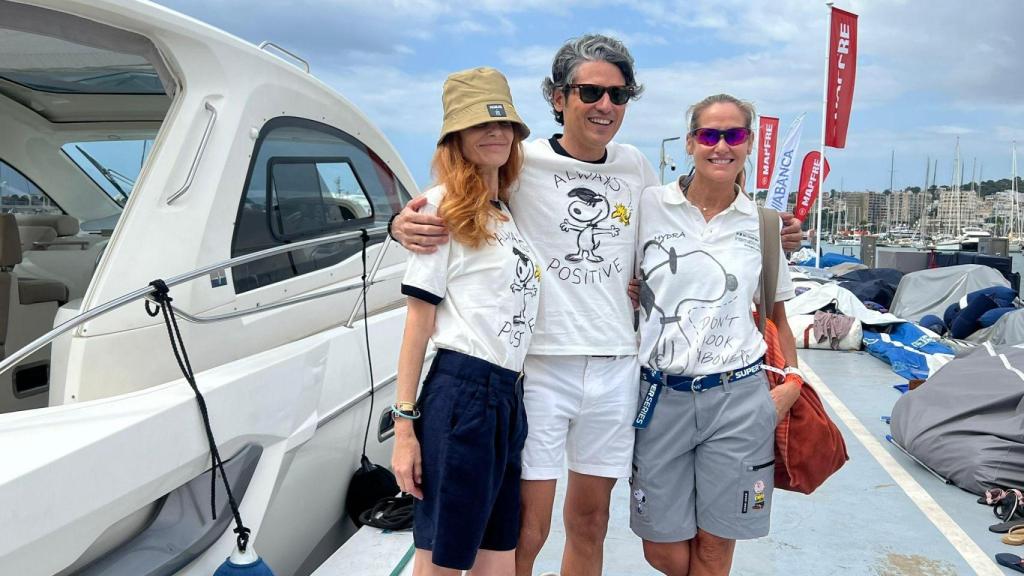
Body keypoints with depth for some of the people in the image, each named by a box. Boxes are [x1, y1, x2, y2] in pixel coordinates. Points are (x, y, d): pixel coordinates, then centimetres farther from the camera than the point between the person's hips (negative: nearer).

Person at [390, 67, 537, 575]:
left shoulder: (509, 213, 16)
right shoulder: (444, 204, -4)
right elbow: (420, 317, -8)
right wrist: (404, 422, -11)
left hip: (509, 394, 7)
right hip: (462, 391, -7)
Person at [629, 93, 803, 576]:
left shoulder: (763, 223, 5)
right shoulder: (650, 205, -1)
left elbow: (777, 313, 13)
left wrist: (792, 380, 1)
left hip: (738, 397, 1)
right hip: (661, 395, 0)